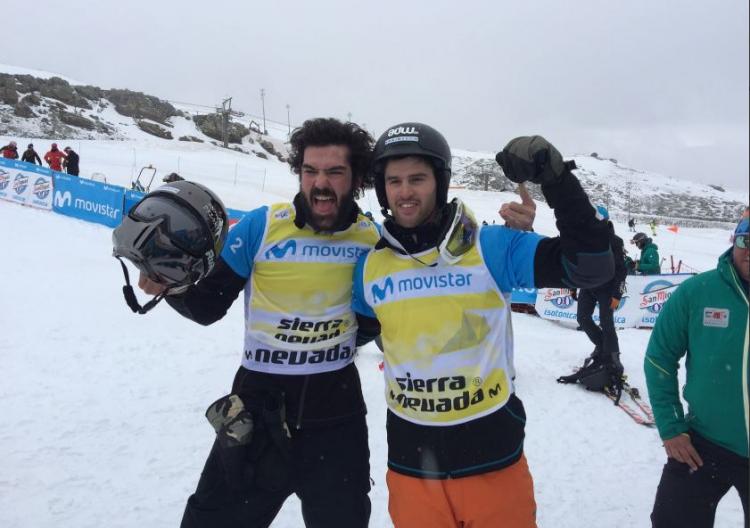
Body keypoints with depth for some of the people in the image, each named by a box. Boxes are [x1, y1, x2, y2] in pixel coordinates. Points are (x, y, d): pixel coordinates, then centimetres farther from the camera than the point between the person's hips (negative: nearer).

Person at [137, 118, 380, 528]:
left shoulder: (372, 239, -3)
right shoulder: (261, 225, -11)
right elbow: (208, 306, -5)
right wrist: (172, 284, -22)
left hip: (337, 412, 2)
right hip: (259, 405, -1)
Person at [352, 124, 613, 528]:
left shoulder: (491, 247, -8)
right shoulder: (370, 265, 0)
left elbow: (591, 266, -15)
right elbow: (359, 325, 17)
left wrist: (555, 178, -23)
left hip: (491, 453, -2)